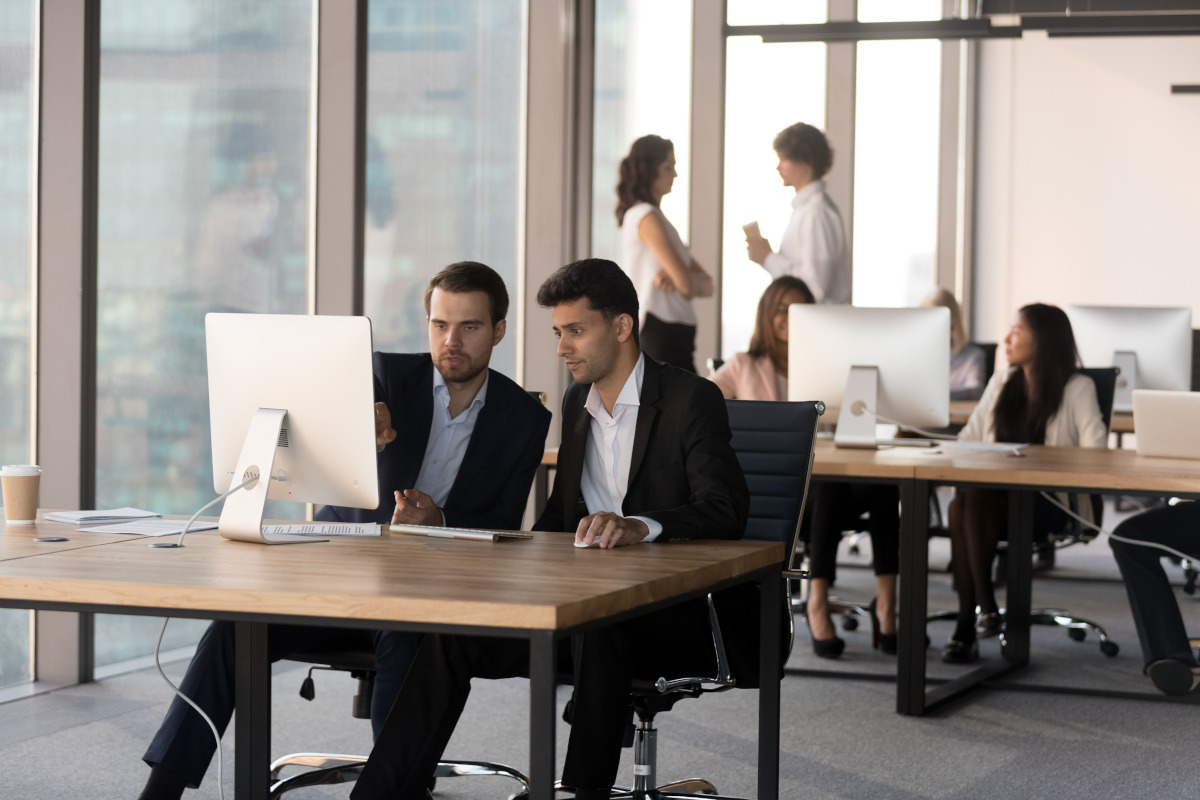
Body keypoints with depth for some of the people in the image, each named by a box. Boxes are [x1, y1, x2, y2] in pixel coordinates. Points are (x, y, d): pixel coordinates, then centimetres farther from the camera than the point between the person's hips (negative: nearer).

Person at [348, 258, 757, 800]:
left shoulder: (692, 400, -7)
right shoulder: (577, 403, 16)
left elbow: (725, 512, -21)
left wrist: (639, 527, -40)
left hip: (683, 613, -6)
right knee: (454, 633, -14)